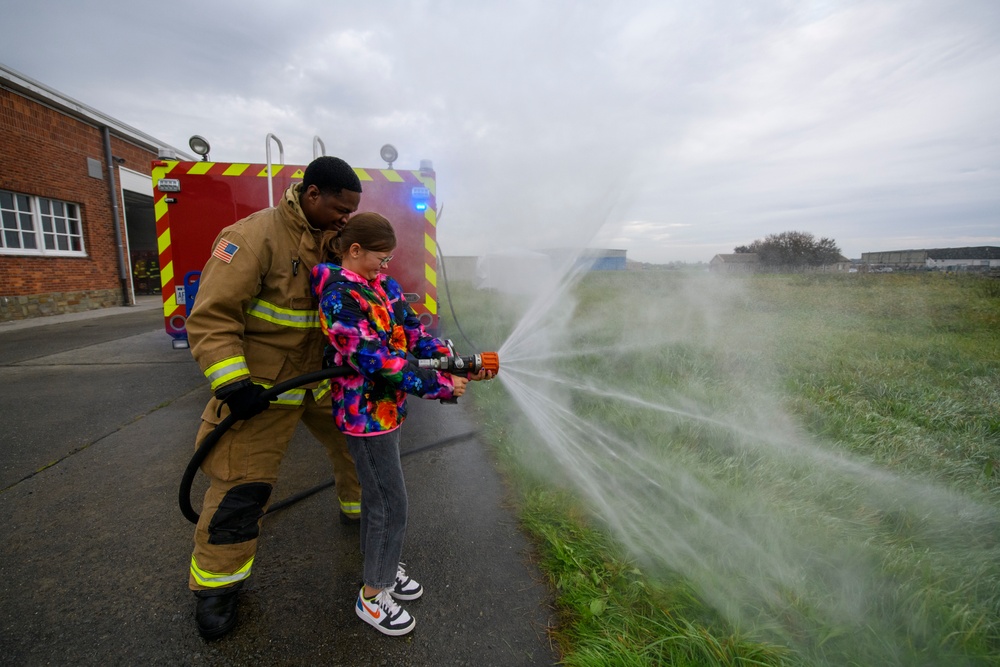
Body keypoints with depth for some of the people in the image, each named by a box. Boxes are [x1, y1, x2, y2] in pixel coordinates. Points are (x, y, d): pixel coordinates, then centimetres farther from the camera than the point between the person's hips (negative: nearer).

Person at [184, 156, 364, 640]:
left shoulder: (333, 240, 2)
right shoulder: (255, 236, -20)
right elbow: (211, 317, -21)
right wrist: (231, 382, -25)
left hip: (321, 378, 7)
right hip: (262, 386, -6)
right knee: (241, 485, 1)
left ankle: (356, 507, 47)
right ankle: (217, 583, 25)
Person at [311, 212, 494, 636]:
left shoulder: (384, 287, 7)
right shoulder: (339, 297, -21)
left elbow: (415, 336, 3)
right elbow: (376, 361, -27)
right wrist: (441, 385, -24)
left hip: (385, 407, 8)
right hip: (365, 413, -8)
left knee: (378, 494, 22)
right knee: (391, 503, 3)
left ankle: (382, 568, 43)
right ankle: (372, 597, 25)